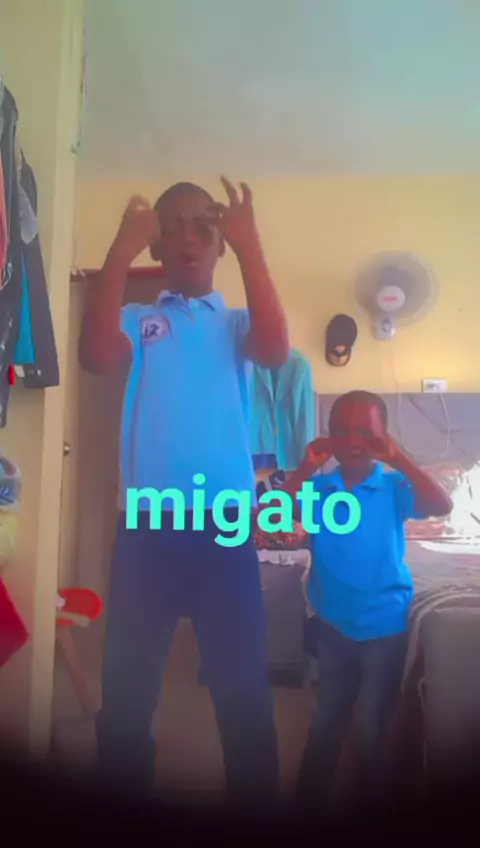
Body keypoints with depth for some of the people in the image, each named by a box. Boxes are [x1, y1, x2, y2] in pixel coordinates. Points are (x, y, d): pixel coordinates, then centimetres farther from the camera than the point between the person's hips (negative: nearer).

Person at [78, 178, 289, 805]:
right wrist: (123, 247, -14)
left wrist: (250, 246, -16)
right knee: (126, 693, 9)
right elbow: (96, 356, -12)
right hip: (146, 529, 0)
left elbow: (276, 351, -11)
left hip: (225, 527, 0)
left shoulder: (238, 323, 12)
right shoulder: (137, 320, 10)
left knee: (246, 694, 5)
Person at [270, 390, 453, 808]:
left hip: (385, 625, -2)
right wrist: (306, 468, -21)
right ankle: (310, 797, 35)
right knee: (327, 722, 18)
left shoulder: (394, 487, -10)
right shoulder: (318, 487, -5)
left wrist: (397, 457, -31)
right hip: (332, 623, 2)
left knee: (375, 727, 13)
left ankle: (374, 797, 33)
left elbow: (442, 506, -26)